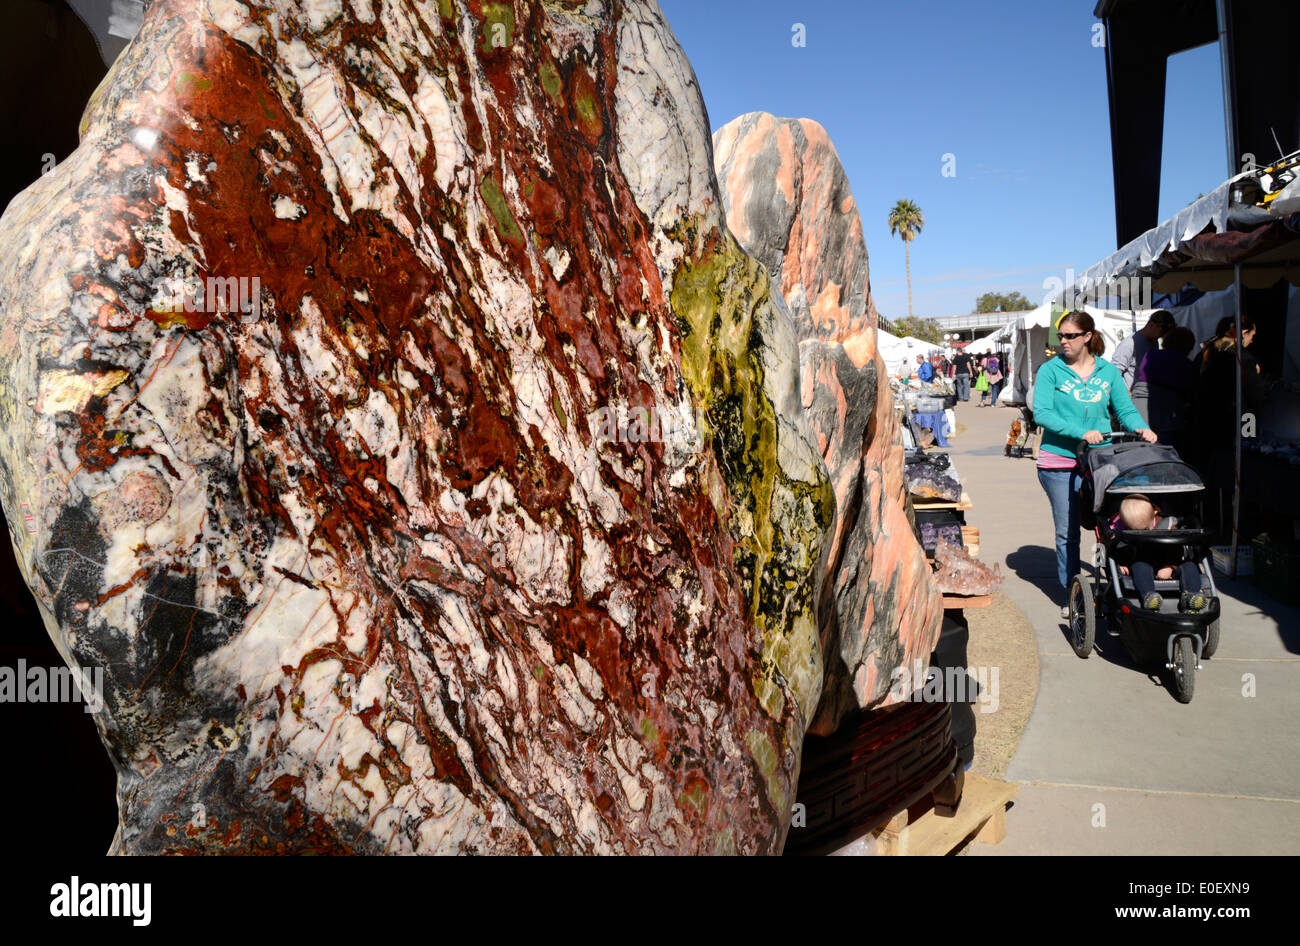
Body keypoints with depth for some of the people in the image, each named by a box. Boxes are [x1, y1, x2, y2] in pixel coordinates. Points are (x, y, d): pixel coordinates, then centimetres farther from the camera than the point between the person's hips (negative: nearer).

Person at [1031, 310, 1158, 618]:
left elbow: (1125, 409, 9)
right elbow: (1041, 413, -11)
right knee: (1067, 532, 6)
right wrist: (1080, 433, -22)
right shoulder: (1050, 370, -1)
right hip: (1059, 462, -2)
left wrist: (1141, 428, -12)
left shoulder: (1108, 371, 9)